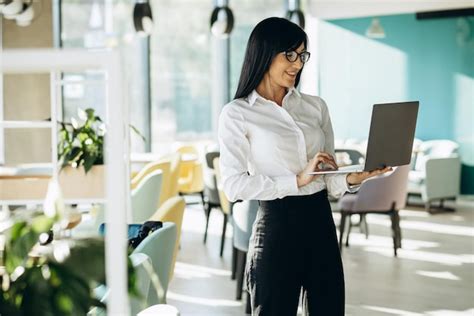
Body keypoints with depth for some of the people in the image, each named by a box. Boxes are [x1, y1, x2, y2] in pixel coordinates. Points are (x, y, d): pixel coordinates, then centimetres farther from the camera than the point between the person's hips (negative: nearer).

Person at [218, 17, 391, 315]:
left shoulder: (316, 106, 11)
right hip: (277, 226, -5)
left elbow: (330, 179, 10)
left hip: (322, 223, 5)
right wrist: (297, 180, -17)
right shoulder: (237, 114, -3)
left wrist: (353, 178, -12)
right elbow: (233, 185, -12)